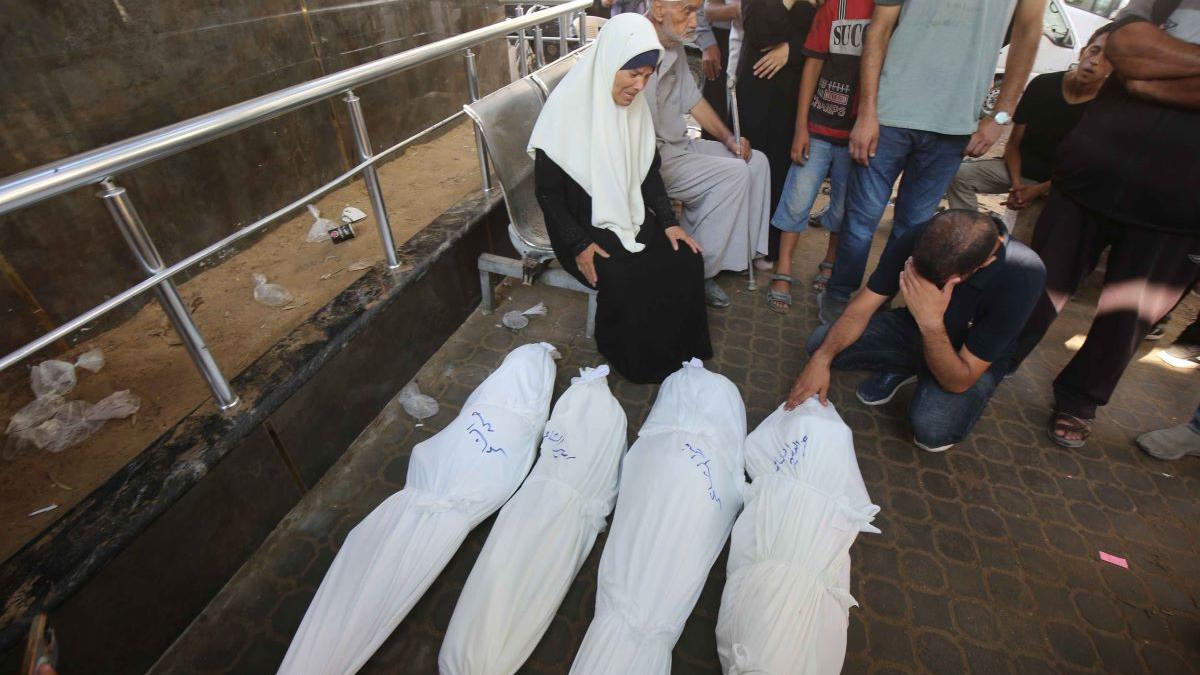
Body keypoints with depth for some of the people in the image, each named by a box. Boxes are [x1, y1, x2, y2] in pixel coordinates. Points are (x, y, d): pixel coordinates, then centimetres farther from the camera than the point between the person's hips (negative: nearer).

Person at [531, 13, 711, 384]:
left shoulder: (635, 104, 1)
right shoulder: (568, 107, -17)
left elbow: (649, 171, 10)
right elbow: (547, 190, -14)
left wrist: (668, 221, -3)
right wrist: (579, 245, -21)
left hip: (631, 215, 6)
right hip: (583, 224, -5)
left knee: (687, 261, -13)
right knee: (624, 281, -28)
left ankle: (682, 350, 8)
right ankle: (640, 363, 1)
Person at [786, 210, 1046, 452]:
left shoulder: (1022, 277, -34)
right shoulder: (916, 242, -25)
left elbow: (960, 381, -31)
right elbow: (859, 310, -18)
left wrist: (932, 323, -47)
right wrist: (822, 358, -35)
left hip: (974, 360, -3)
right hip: (915, 327, 4)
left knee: (931, 430, -32)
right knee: (821, 344, -16)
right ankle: (903, 367, 7)